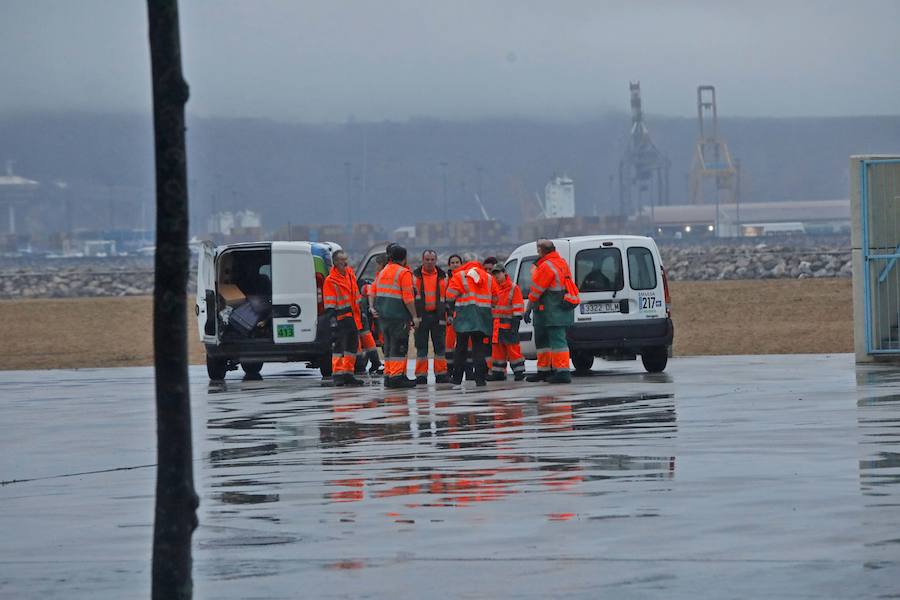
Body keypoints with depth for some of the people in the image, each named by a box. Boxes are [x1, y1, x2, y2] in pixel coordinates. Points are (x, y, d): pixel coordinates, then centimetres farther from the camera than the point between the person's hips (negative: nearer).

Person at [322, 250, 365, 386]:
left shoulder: (351, 274, 13)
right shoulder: (330, 281, -10)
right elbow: (329, 305, -12)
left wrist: (361, 312, 24)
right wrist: (332, 320, -18)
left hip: (353, 318, 8)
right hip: (341, 319, -8)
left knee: (352, 346, 12)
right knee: (338, 347, -8)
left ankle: (348, 374, 19)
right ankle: (337, 374, -7)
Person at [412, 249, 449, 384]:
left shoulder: (443, 276, 9)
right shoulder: (415, 276, 4)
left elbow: (447, 297, 15)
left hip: (438, 316, 1)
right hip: (421, 316, -1)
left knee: (439, 346, 3)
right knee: (421, 347, 1)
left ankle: (441, 374, 8)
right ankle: (421, 376, 4)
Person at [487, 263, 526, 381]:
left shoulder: (513, 288, -5)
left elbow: (518, 308, -8)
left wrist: (515, 324, -15)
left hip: (508, 324, -7)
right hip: (497, 325, 7)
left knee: (512, 349, -8)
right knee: (497, 349, 9)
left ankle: (519, 371, -3)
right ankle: (498, 373, 15)